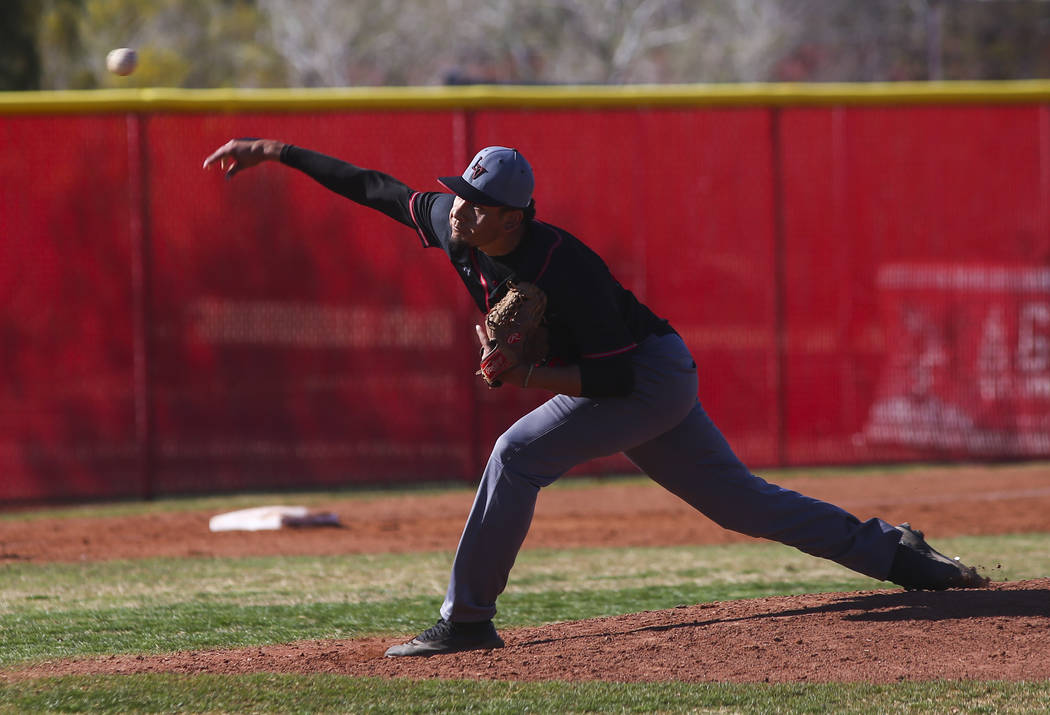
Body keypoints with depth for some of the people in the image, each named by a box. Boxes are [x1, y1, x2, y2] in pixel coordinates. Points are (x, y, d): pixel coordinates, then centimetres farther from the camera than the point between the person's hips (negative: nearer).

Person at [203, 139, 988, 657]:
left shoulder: (563, 267, -30)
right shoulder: (449, 222, -8)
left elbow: (616, 375, -29)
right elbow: (372, 186, 3)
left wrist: (528, 376, -36)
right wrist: (276, 152, 1)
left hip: (651, 376, -9)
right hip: (641, 386, 9)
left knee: (520, 454, -21)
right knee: (741, 502, 14)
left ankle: (468, 617, -16)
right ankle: (895, 553, 21)